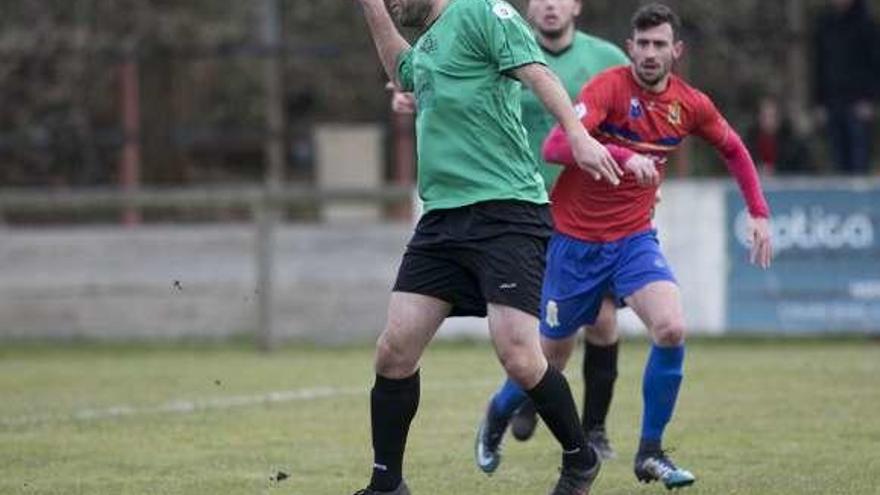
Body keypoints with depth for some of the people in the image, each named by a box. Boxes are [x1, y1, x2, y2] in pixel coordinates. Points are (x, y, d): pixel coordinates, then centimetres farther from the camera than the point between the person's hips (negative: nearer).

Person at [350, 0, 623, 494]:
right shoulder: (429, 41, 22)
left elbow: (539, 73, -15)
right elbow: (402, 72, 46)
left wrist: (578, 135, -29)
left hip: (505, 210, -8)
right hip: (442, 219, 8)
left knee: (518, 356, -14)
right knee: (394, 351, 0)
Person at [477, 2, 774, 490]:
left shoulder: (690, 104, -2)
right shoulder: (609, 87, -18)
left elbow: (733, 149, 18)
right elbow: (554, 146, -31)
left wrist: (759, 212, 11)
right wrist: (624, 156, -43)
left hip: (634, 239, 3)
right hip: (576, 237, -3)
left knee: (672, 329, -22)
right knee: (553, 352, 9)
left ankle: (650, 452, -7)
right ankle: (497, 417, 41)